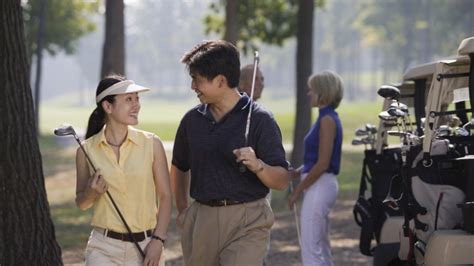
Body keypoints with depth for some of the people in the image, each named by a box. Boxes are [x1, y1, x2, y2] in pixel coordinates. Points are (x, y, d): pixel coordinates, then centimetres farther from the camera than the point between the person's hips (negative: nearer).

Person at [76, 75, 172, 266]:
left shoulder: (151, 144, -1)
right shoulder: (87, 150, -1)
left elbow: (165, 196, 3)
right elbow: (81, 203, 11)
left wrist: (158, 241, -6)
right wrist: (92, 193, -11)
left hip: (145, 248, 1)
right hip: (104, 248, -1)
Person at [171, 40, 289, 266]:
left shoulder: (259, 120, -6)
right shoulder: (193, 119, 9)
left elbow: (282, 181, -7)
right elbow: (179, 167, 26)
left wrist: (257, 166, -26)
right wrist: (182, 210, 16)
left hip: (246, 224, -5)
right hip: (201, 220, 5)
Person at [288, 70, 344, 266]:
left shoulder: (328, 120, -15)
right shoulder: (327, 118, 14)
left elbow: (322, 164, -19)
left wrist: (297, 191, -13)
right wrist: (297, 172, 5)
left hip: (319, 186, -10)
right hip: (320, 186, 10)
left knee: (310, 248, -9)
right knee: (321, 247, 16)